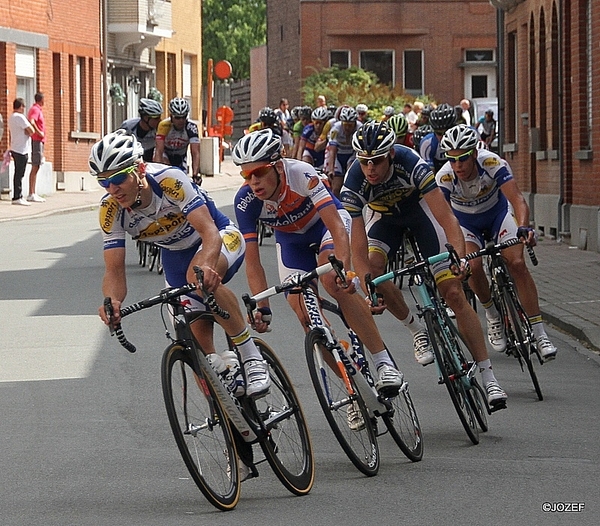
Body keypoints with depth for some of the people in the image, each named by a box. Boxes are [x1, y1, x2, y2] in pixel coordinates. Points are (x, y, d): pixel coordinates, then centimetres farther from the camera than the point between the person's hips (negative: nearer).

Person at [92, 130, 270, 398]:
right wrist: (112, 301, -47)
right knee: (197, 334, -5)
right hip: (175, 254, 5)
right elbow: (114, 270, -23)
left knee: (205, 279, -38)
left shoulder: (169, 180, -35)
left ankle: (252, 357, -26)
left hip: (221, 238, -5)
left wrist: (205, 266, -64)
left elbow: (209, 232, -42)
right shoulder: (110, 210, -22)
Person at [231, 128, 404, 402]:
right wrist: (262, 308, -34)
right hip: (291, 240, 4)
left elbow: (336, 227, -41)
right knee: (305, 314, -11)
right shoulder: (246, 201, -28)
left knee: (333, 282, -33)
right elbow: (252, 260, -24)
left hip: (325, 222, -4)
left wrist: (343, 269, -57)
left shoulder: (301, 174, -37)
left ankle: (384, 363, -31)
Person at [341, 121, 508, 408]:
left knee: (453, 292, -10)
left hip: (419, 208, -2)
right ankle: (418, 332, -6)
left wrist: (460, 257, -55)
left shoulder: (410, 163, -38)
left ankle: (488, 377, -8)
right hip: (384, 217, 2)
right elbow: (358, 250, -32)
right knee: (373, 268, -30)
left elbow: (446, 217, -40)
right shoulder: (354, 185, -33)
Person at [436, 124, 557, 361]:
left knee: (517, 262, -19)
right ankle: (493, 316, 2)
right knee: (472, 265, -26)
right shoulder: (444, 178, -32)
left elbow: (517, 198, -43)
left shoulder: (493, 164, -34)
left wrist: (523, 227, -61)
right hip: (465, 222, 1)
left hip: (497, 212, -1)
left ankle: (540, 334, -17)